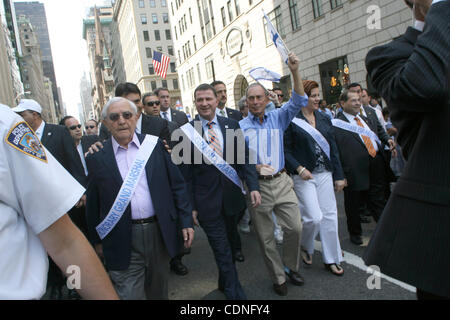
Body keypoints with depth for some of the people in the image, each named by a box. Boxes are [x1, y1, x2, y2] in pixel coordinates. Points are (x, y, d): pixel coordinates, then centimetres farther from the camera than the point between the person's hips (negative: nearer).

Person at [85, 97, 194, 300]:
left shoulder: (155, 145, 2)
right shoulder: (97, 157, -1)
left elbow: (177, 185, 4)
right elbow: (93, 204, 5)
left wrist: (186, 221, 0)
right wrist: (97, 241, 9)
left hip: (159, 232, 2)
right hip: (122, 241, -1)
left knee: (158, 289, 19)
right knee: (129, 293, 3)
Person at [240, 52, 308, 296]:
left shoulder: (277, 118, 7)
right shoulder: (240, 127, 0)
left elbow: (298, 101, -5)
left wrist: (295, 72, -17)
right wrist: (255, 167, -19)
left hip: (281, 182, 2)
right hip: (257, 185, -2)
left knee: (295, 227, 1)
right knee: (265, 236, 7)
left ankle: (290, 267, 28)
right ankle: (278, 278, 26)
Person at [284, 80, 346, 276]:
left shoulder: (324, 119, 10)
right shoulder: (291, 121, -7)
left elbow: (333, 148, 10)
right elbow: (286, 151, -8)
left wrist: (339, 175, 7)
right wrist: (299, 168, -20)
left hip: (325, 174, 6)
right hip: (304, 176, -5)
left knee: (329, 215, 7)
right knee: (314, 217, -8)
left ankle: (331, 259, 21)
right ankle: (305, 247, 24)